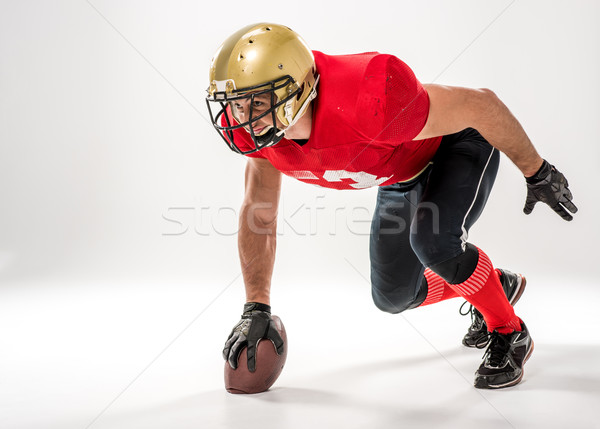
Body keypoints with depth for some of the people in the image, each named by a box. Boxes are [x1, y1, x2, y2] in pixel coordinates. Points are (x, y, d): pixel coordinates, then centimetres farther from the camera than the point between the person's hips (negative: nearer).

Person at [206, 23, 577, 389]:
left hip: (458, 145, -7)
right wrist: (256, 309, -13)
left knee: (433, 240, -34)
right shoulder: (255, 128, -23)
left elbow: (481, 104, -31)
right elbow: (259, 214, -9)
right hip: (402, 178, 7)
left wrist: (537, 173, -17)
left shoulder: (365, 102, -44)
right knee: (392, 296, 13)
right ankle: (497, 284, 39)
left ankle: (509, 335, -5)